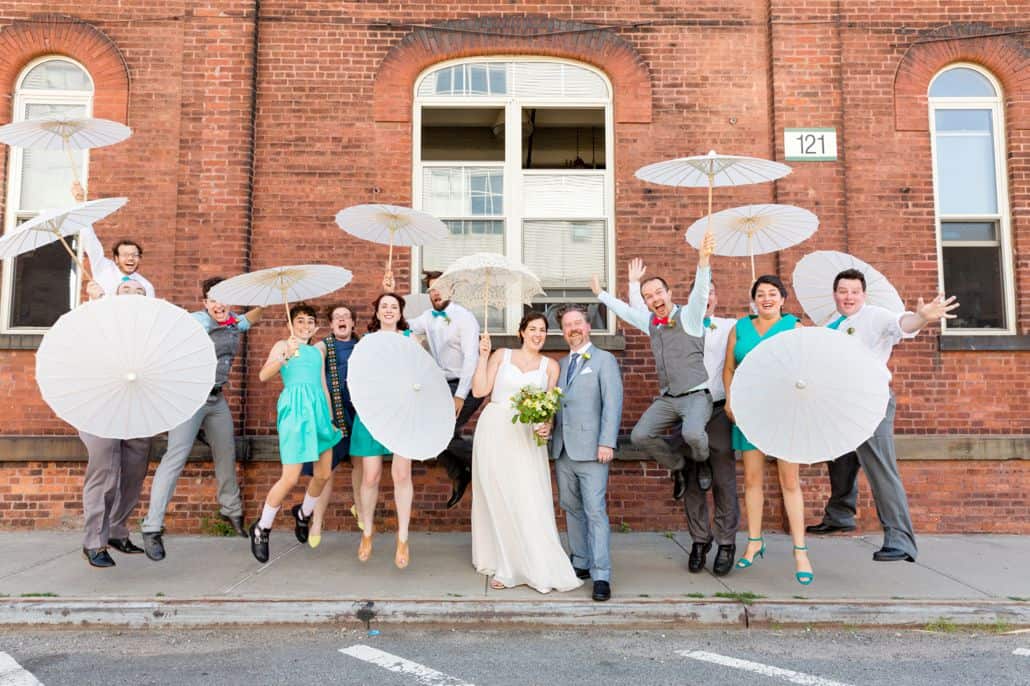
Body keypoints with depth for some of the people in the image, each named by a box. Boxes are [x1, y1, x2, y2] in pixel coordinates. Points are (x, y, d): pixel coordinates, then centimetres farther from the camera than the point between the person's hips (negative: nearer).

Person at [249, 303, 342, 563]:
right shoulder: (283, 345, 2)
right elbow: (263, 375, -13)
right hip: (295, 408, -6)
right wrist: (285, 356, -27)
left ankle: (304, 514, 37)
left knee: (324, 474, 10)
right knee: (290, 478, -9)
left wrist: (330, 417, 17)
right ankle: (261, 529, 10)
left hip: (318, 409, 6)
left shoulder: (317, 351, 19)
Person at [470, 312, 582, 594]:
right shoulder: (501, 355, 7)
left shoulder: (550, 366, 9)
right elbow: (479, 391, 0)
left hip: (526, 437, 0)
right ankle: (505, 566, 17)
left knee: (529, 500, -7)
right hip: (494, 433, 0)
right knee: (497, 500, 5)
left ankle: (540, 568, 1)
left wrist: (546, 424, -15)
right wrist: (483, 355, -3)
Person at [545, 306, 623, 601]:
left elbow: (612, 404, -7)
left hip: (590, 450, -6)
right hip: (562, 450, 6)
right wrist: (546, 426, -3)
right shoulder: (560, 365, 19)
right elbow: (554, 404, 16)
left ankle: (601, 576, -5)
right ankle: (581, 564, 22)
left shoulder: (604, 360, 1)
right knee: (571, 509, 11)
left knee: (595, 511, -8)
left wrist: (607, 443, -15)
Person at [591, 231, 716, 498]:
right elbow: (624, 310, 29)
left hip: (696, 395, -6)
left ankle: (702, 461, 5)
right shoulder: (650, 322, 12)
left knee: (692, 434, -32)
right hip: (666, 398, 6)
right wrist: (600, 293, 38)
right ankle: (677, 465, 15)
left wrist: (704, 259, -39)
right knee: (640, 435, -13)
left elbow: (700, 290, -22)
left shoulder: (688, 315, -4)